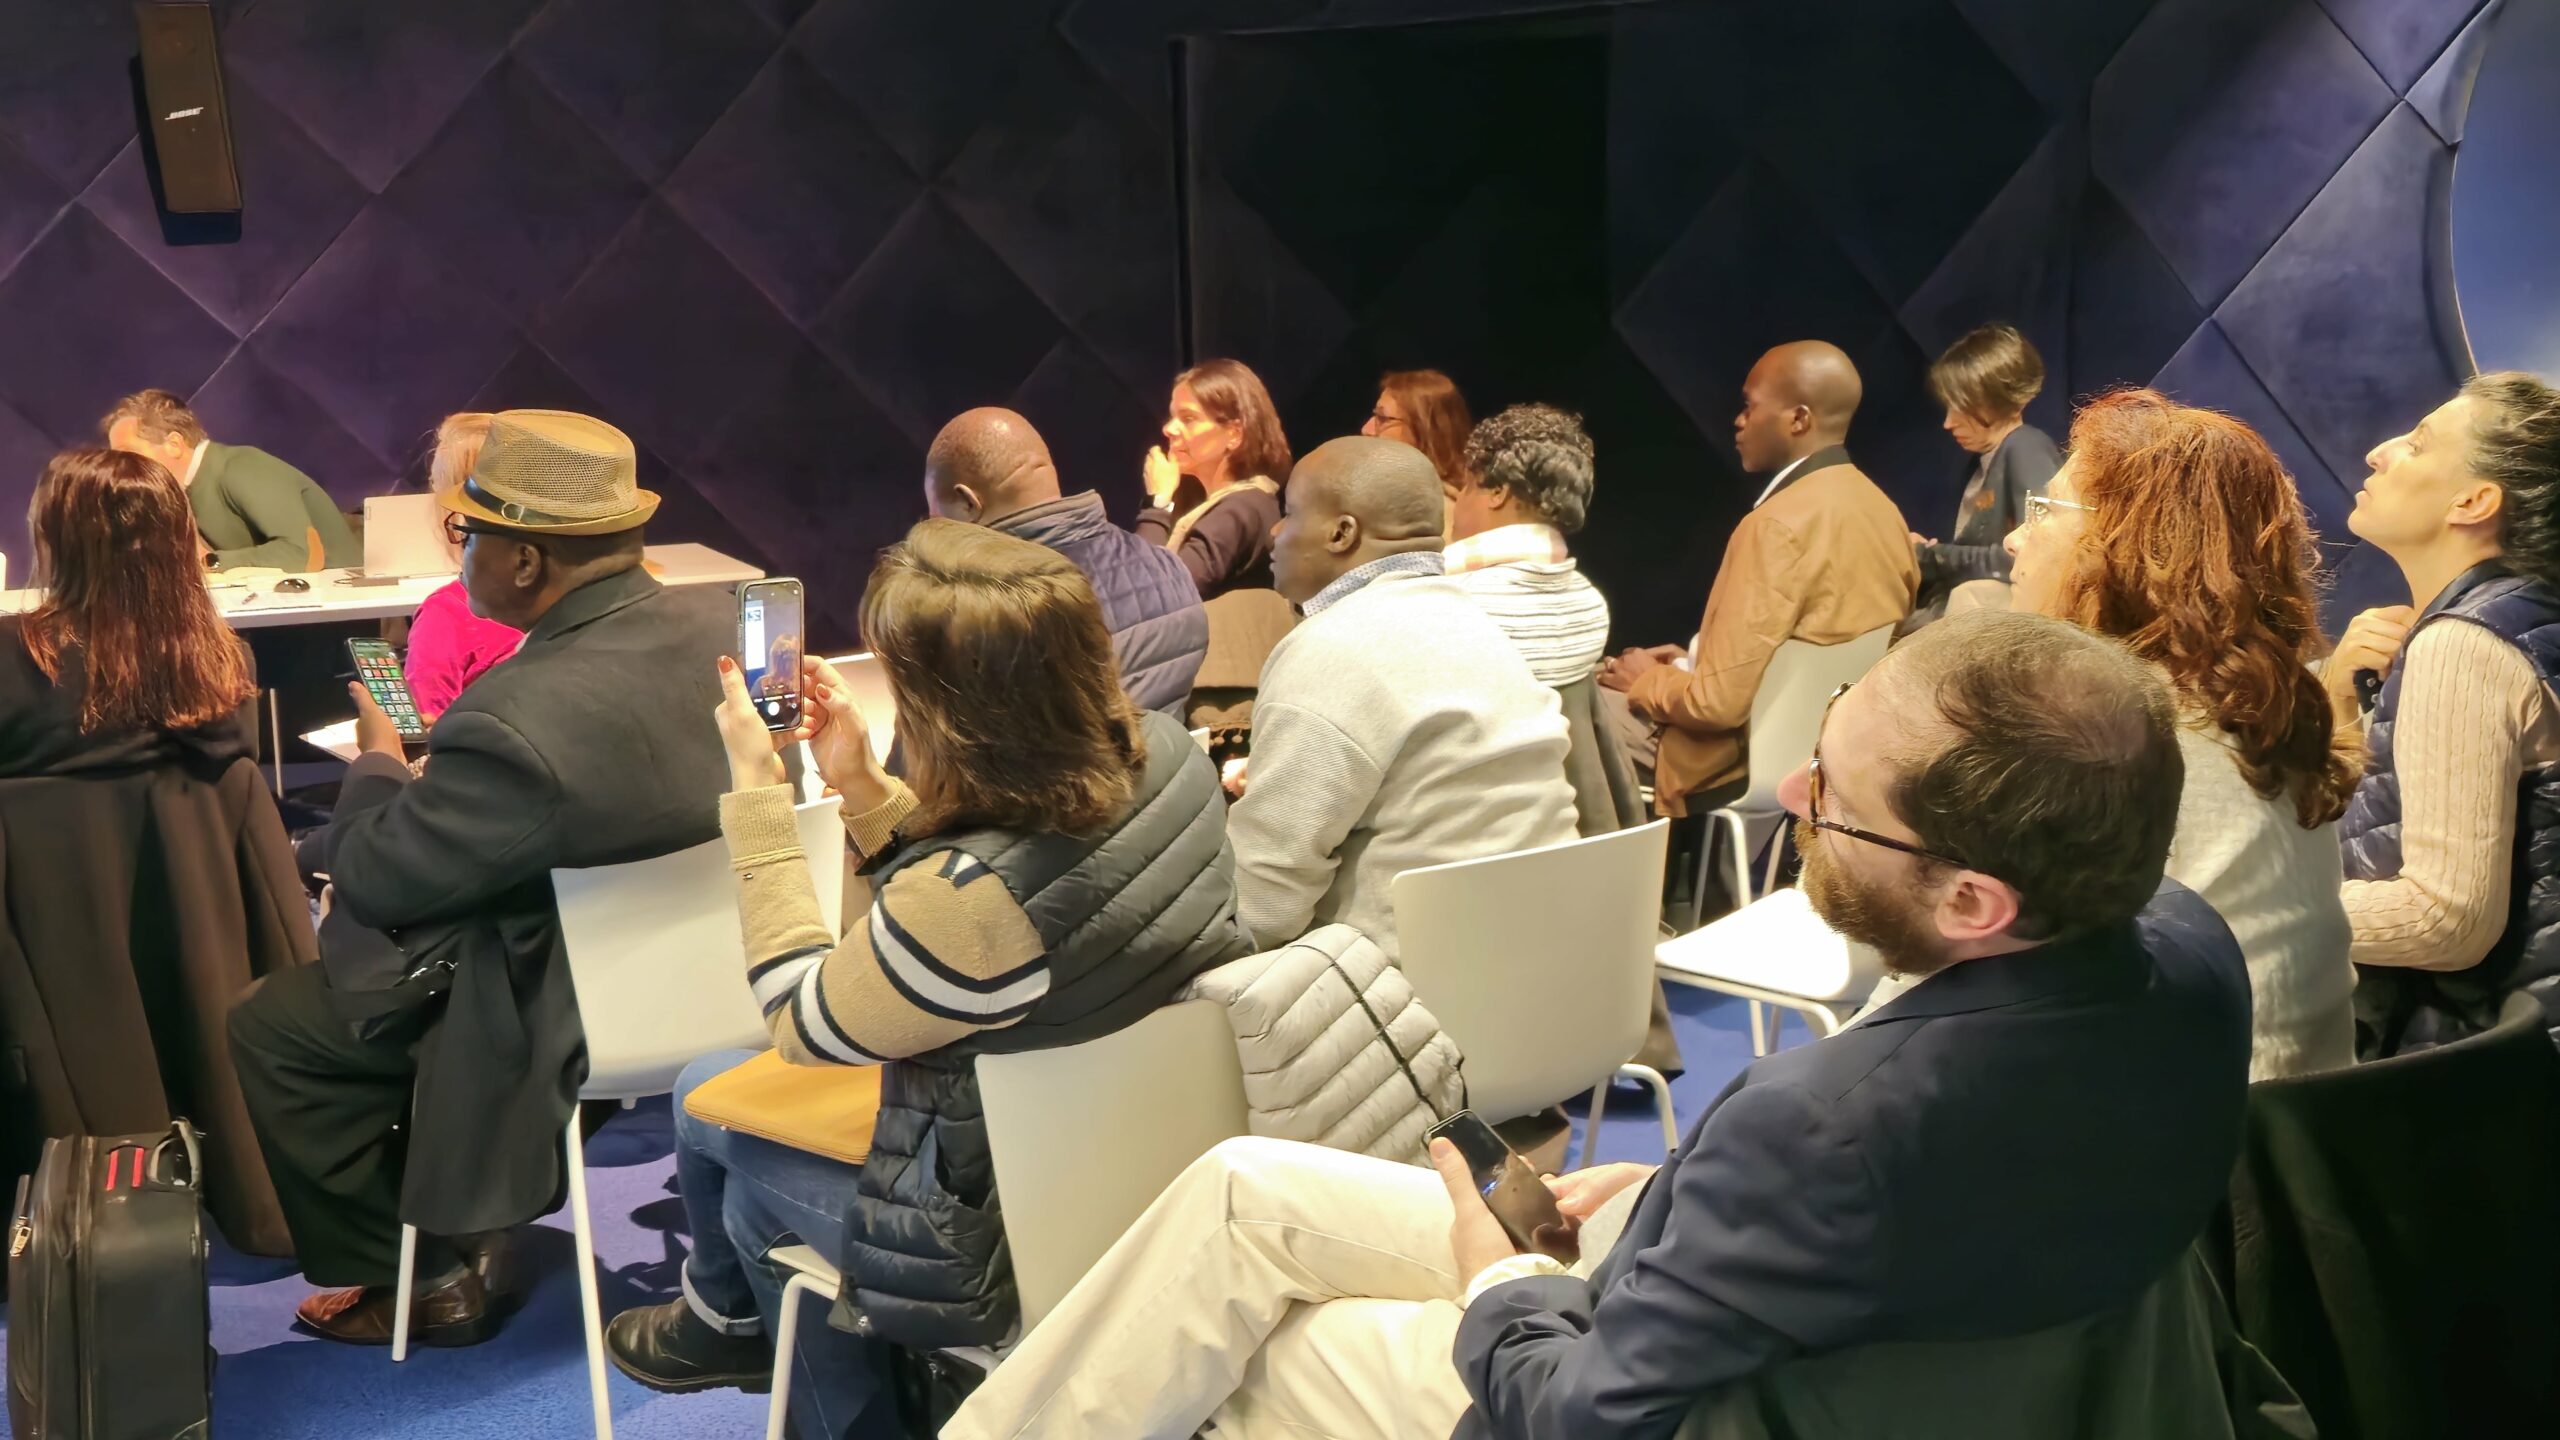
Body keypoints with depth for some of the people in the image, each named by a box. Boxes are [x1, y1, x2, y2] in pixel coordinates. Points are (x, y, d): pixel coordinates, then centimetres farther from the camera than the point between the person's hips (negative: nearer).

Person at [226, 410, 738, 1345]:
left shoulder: (515, 726, -35)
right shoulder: (731, 623, -12)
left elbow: (374, 880, -18)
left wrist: (380, 767, 2)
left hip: (569, 1022, -8)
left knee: (268, 1028, 10)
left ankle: (421, 1275, 20)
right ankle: (440, 1221, 37)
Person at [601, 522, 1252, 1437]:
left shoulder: (972, 899, -37)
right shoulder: (1165, 754, -15)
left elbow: (803, 1027, -15)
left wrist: (756, 790, -13)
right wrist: (860, 784, -1)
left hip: (1013, 1245, -7)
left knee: (707, 1098, 22)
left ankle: (724, 1317, 52)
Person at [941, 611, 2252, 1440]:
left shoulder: (1832, 1126, -42)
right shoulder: (2190, 947, -18)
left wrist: (1501, 1290, -6)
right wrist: (1683, 1182, 3)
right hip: (1732, 1289, 8)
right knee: (1240, 1186, 14)